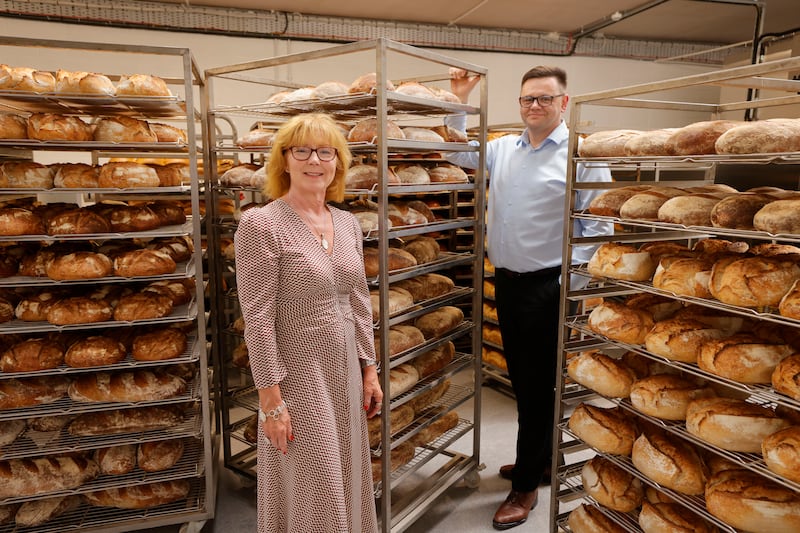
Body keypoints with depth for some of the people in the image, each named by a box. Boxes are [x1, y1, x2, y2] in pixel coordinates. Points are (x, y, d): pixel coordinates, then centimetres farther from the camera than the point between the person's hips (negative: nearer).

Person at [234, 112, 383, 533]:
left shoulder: (348, 223, 5)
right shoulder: (261, 223, -15)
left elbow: (360, 303, 10)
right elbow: (258, 319, -16)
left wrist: (369, 369, 10)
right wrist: (271, 398, -16)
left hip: (346, 371, 6)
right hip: (298, 375, -6)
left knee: (348, 482, 19)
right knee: (310, 495, 9)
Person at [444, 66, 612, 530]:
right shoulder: (503, 149, 10)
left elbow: (597, 226, -11)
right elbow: (459, 153, 23)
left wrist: (571, 280, -15)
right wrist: (460, 101, 14)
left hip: (547, 286, -6)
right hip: (506, 281, 7)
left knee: (538, 384, 4)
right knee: (521, 377, 18)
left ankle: (526, 486, 20)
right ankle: (541, 459, 38)